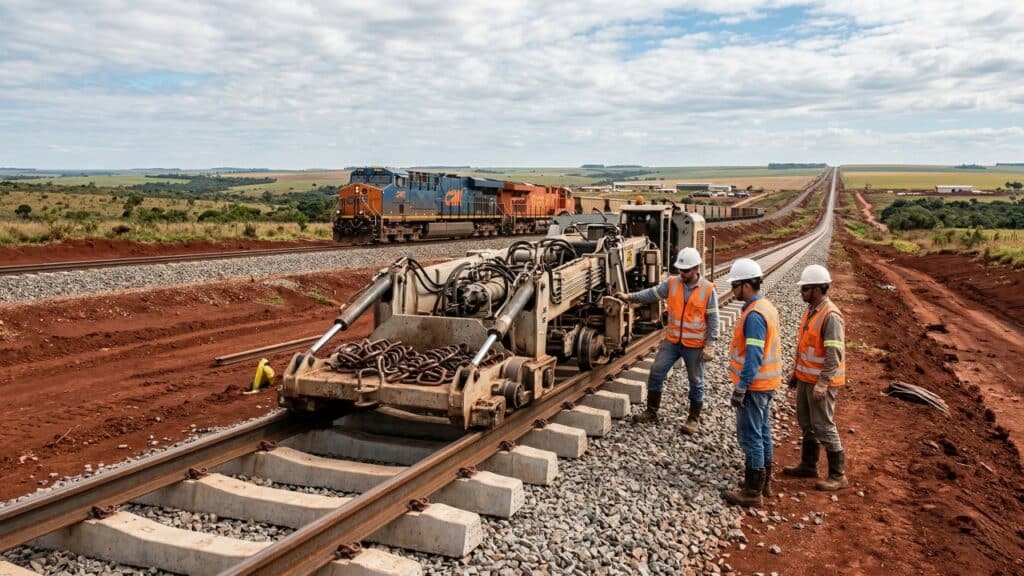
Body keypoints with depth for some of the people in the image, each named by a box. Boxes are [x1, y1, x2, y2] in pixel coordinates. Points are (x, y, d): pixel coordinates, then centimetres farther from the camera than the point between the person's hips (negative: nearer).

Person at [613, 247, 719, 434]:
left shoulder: (708, 289, -11)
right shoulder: (672, 283, -2)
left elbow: (713, 319, -9)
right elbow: (652, 294, 1)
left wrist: (710, 345, -12)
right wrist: (629, 297, -12)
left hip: (695, 345, -3)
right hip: (672, 341, 4)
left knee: (696, 382, 9)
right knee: (656, 372, 3)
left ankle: (694, 419, 23)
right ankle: (651, 411, 17)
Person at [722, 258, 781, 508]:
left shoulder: (754, 315, -22)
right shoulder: (767, 306, 9)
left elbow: (753, 356, -26)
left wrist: (740, 388, -22)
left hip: (754, 385, -10)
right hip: (766, 383, 10)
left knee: (750, 436, -2)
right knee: (762, 432, 19)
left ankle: (752, 492, 6)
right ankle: (764, 482, 31)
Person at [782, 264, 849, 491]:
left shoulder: (830, 315, -20)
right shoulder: (810, 310, 9)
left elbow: (835, 353, -25)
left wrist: (822, 383, -28)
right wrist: (796, 372, 19)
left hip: (821, 381, -9)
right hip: (806, 377, 9)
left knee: (823, 426, -2)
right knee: (806, 422, 17)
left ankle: (838, 475, 8)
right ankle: (808, 466, 31)